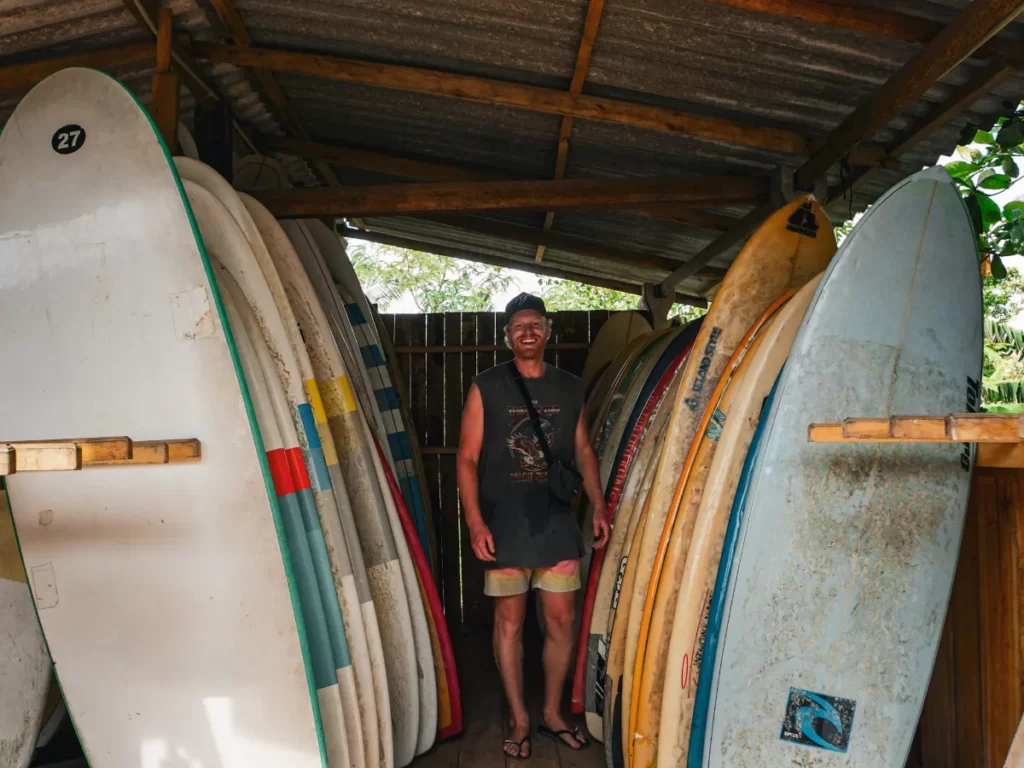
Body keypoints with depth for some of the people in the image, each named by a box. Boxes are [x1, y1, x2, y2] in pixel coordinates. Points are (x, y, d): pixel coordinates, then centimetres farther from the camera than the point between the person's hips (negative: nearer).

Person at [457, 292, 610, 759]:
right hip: (504, 525, -3)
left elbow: (582, 451, 14)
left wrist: (598, 506, 6)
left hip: (557, 522, 3)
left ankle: (552, 715, 28)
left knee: (561, 621, 9)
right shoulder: (486, 388, -2)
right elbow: (467, 458, -3)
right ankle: (519, 720, 23)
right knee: (509, 622, 7)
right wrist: (474, 521, -12)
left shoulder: (569, 388, 8)